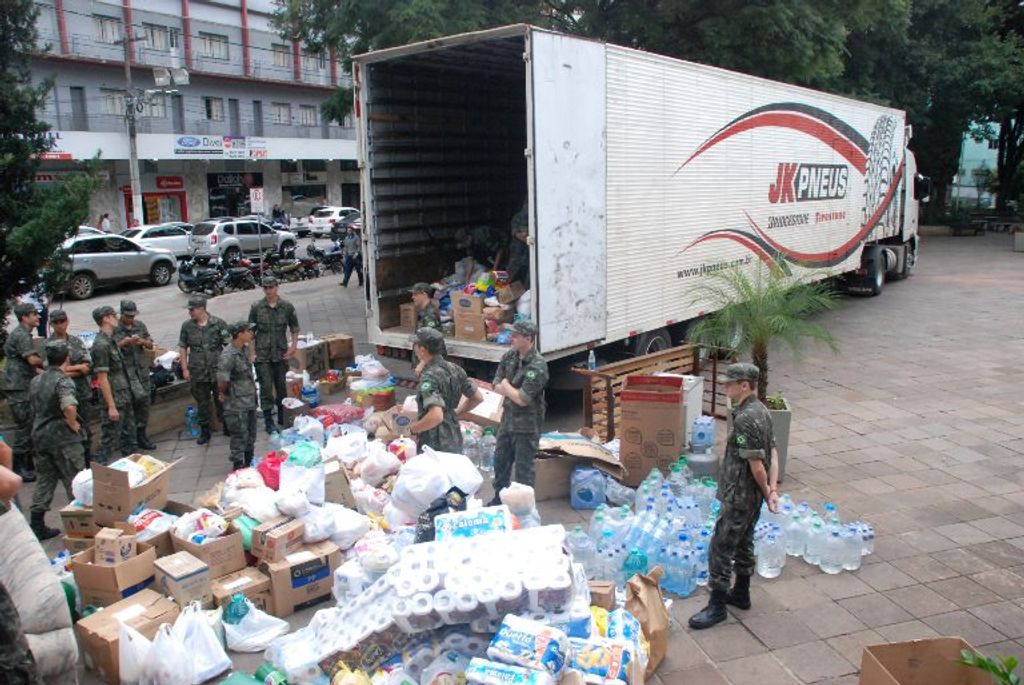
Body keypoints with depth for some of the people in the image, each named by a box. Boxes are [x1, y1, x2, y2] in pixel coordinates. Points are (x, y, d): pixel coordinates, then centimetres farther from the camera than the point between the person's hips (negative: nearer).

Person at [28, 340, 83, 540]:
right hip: (63, 438, -7)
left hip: (39, 435, 7)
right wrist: (73, 424, -18)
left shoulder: (36, 381, 8)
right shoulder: (63, 381, -17)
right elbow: (69, 407, -33)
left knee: (44, 480, 14)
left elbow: (34, 406, 20)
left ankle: (38, 526, 17)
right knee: (75, 481, 4)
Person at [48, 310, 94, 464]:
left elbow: (89, 367, 1)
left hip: (83, 393, 4)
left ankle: (88, 462, 24)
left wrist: (68, 369, -13)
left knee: (85, 429, 12)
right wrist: (79, 367, -11)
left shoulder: (77, 341, 8)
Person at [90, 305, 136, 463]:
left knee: (129, 435, 19)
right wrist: (111, 407, -21)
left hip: (125, 398, 9)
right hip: (114, 401, -9)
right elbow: (102, 378, -21)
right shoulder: (101, 345, -19)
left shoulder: (110, 340, 10)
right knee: (109, 439, -2)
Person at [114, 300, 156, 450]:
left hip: (142, 368, 6)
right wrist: (123, 343, -18)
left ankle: (141, 436, 19)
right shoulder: (114, 329, -3)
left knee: (144, 402, 7)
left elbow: (150, 345, 15)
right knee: (140, 396, -22)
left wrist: (143, 342, -6)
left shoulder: (140, 325, 11)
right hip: (125, 369, -5)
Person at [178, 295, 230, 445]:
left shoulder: (218, 323, -7)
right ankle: (204, 431, 22)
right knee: (202, 403, 10)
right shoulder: (187, 326, 1)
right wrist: (185, 369, 3)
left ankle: (227, 426, 26)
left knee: (221, 400, 10)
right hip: (197, 374, 2)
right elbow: (182, 347, 8)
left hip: (218, 371, -2)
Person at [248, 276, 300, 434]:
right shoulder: (256, 307, -1)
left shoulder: (287, 306, 1)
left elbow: (295, 329, 8)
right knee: (266, 387, -3)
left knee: (282, 386, 9)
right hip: (262, 355, -1)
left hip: (281, 354, 1)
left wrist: (293, 347, -2)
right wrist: (252, 352, -2)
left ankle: (282, 416, 25)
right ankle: (268, 420, 5)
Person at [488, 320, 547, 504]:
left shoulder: (537, 366, -22)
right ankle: (499, 499, 40)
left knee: (523, 468, 4)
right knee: (500, 460, 21)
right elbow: (496, 386, 3)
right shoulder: (509, 356, 1)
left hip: (527, 425, -8)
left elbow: (522, 399, -24)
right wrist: (514, 391, -15)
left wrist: (506, 385, -8)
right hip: (507, 419, 8)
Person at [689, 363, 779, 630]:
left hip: (739, 496, -10)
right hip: (752, 495, 10)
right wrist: (772, 489, -1)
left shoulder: (745, 419, -26)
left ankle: (717, 606, 8)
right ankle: (741, 593, 37)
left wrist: (766, 491, -8)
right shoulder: (761, 410, 5)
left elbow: (756, 465, -24)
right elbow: (772, 455, 6)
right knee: (743, 542, 22)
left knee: (721, 548, -1)